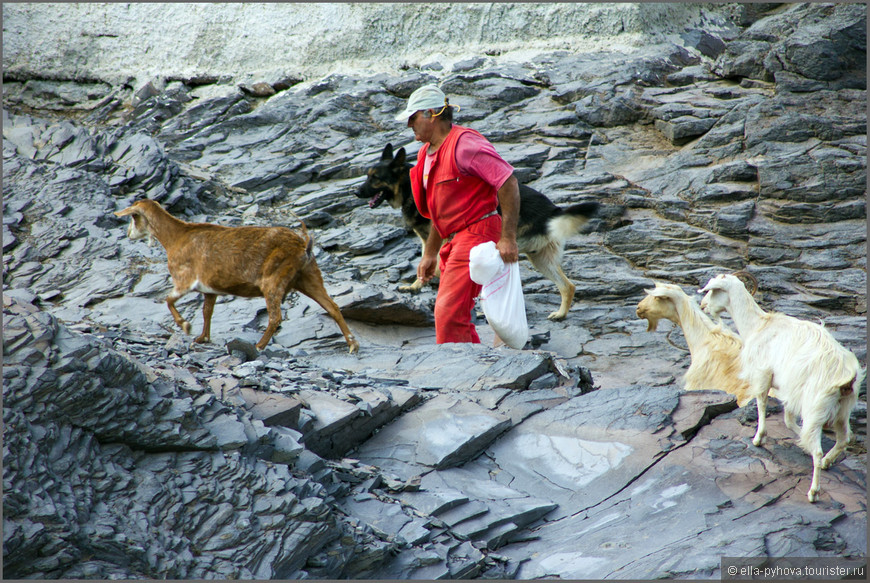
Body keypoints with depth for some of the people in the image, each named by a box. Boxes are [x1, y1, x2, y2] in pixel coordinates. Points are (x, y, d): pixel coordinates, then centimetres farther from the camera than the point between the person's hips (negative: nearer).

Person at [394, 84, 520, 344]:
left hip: (476, 234, -10)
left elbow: (508, 183, -19)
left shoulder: (463, 144, -15)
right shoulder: (429, 153, 15)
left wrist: (508, 238, -23)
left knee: (449, 311, -16)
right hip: (456, 240, 10)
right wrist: (429, 254, 23)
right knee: (457, 316, 12)